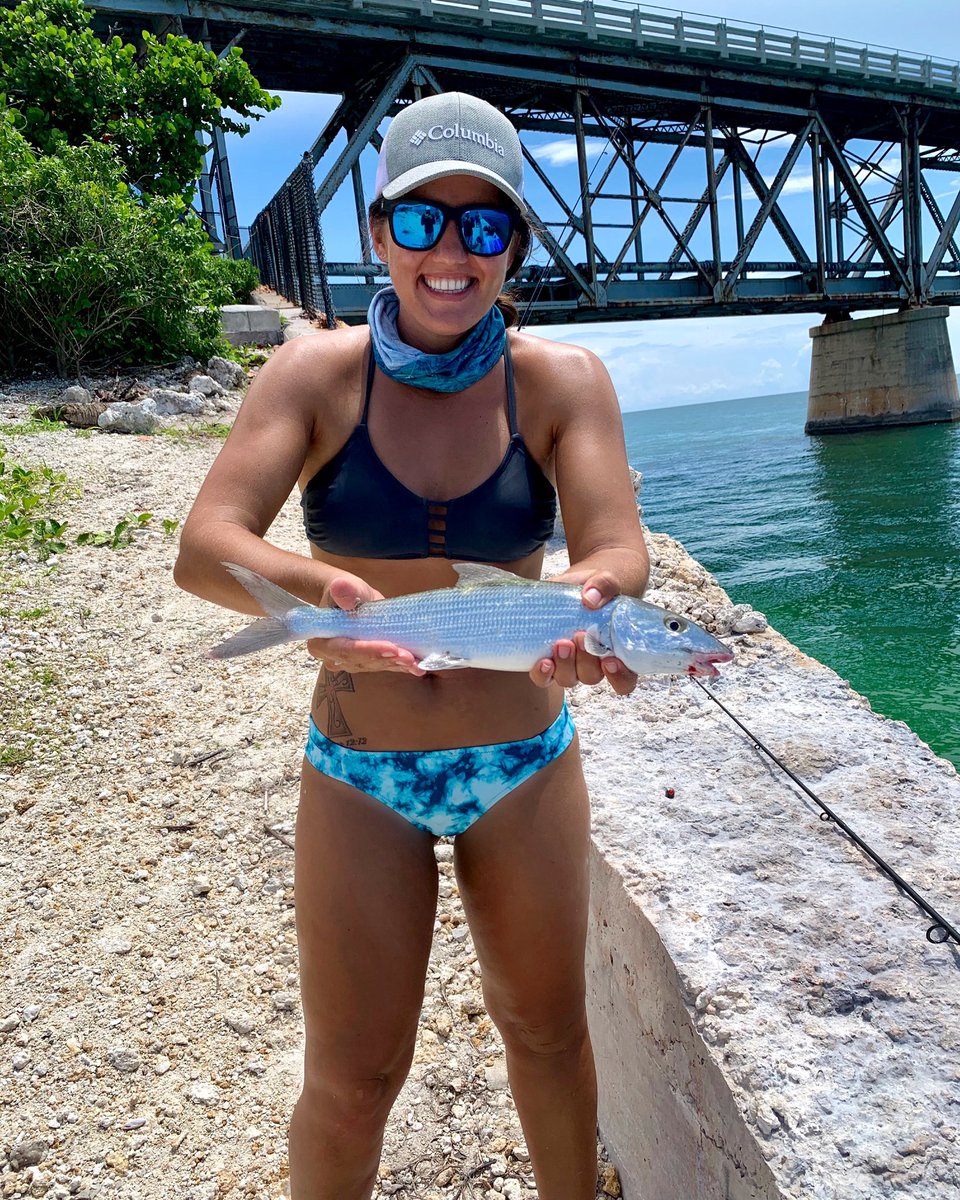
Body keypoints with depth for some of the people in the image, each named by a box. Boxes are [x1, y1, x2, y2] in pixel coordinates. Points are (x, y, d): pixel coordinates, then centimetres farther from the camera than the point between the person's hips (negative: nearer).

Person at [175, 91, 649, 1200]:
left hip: (527, 762, 2)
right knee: (352, 1079, 10)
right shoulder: (316, 375, -8)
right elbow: (203, 545, -19)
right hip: (359, 775, -1)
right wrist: (311, 590, -40)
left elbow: (617, 548, -18)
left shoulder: (562, 380, -6)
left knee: (549, 1029, 21)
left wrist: (591, 605, -41)